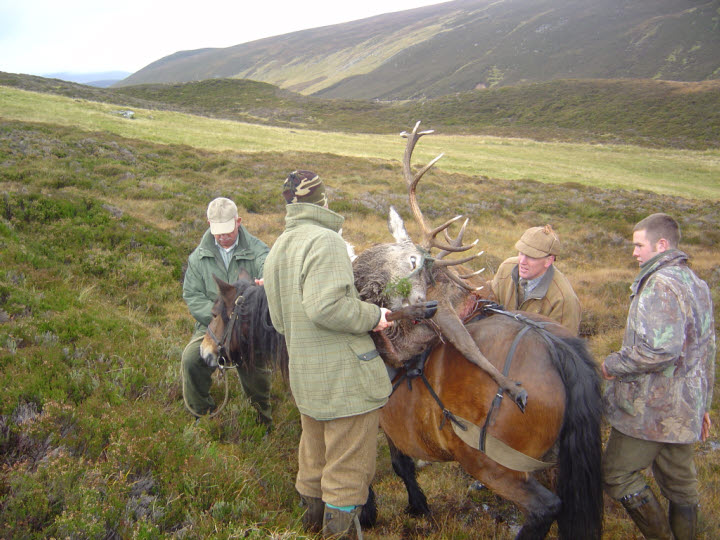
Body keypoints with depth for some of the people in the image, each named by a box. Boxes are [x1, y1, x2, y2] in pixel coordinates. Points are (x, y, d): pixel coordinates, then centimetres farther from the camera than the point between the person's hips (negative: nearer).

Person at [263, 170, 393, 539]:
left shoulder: (277, 249, 11)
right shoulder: (325, 240, -19)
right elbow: (325, 306, -31)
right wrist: (373, 315, -18)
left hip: (305, 377, 9)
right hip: (344, 377, -9)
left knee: (314, 452, 26)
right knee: (349, 465, 6)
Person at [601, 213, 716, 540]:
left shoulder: (660, 284, -21)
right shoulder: (696, 284, 13)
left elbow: (659, 350, -32)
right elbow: (706, 350, 20)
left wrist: (613, 365, -17)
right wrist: (702, 403, 26)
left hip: (651, 410, -10)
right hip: (686, 408, 10)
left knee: (616, 474, 3)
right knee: (679, 480, 19)